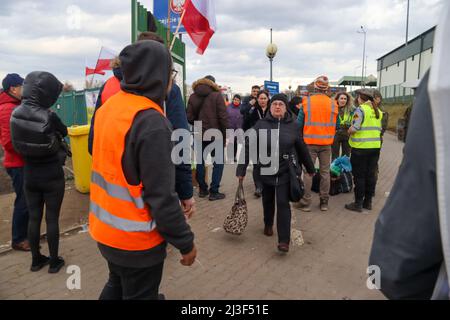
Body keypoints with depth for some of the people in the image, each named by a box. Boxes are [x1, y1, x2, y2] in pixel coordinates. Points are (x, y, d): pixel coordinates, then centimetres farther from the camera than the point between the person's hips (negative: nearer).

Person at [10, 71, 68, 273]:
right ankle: (54, 261, 20)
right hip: (52, 176, -4)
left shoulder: (16, 114, -7)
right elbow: (64, 133, -3)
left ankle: (36, 260, 29)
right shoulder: (48, 116, -21)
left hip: (30, 175, 5)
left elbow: (17, 144, 2)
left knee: (34, 218, 15)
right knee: (52, 219, 7)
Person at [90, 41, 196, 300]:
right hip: (136, 239, -7)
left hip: (105, 228, 8)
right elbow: (162, 195, -25)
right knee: (139, 295, 14)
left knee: (116, 288, 28)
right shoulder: (152, 123, -26)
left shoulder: (108, 108, 0)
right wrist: (186, 242, -14)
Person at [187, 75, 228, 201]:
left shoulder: (193, 97, 4)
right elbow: (223, 117, -12)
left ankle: (202, 189, 21)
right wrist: (225, 134, -4)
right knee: (218, 162, 6)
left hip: (199, 135, 4)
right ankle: (214, 192, 4)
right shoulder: (216, 95, -8)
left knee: (200, 161, 15)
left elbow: (190, 118, 0)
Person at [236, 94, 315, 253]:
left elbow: (302, 148, 6)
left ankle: (284, 240, -1)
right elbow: (248, 147, -7)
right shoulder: (261, 124, -7)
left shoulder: (293, 125, -3)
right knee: (268, 200, 17)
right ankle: (268, 224, 44)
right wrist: (241, 169, -10)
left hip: (285, 171, -1)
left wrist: (310, 168, 14)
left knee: (283, 203, -6)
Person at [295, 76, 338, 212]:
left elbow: (299, 123, -4)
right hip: (326, 143, 2)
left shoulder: (307, 102, -8)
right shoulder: (333, 104, -2)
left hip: (310, 142, -2)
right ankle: (324, 202, 18)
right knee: (325, 172, 10)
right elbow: (336, 125, 5)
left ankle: (306, 202, 8)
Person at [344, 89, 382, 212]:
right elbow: (379, 129, 15)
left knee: (359, 176, 1)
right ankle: (368, 202, 22)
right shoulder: (378, 111, 11)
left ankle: (358, 203, 7)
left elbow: (353, 129, -18)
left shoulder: (360, 109, -12)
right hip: (375, 147, 7)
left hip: (361, 147, -7)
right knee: (371, 175, 13)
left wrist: (349, 131, 1)